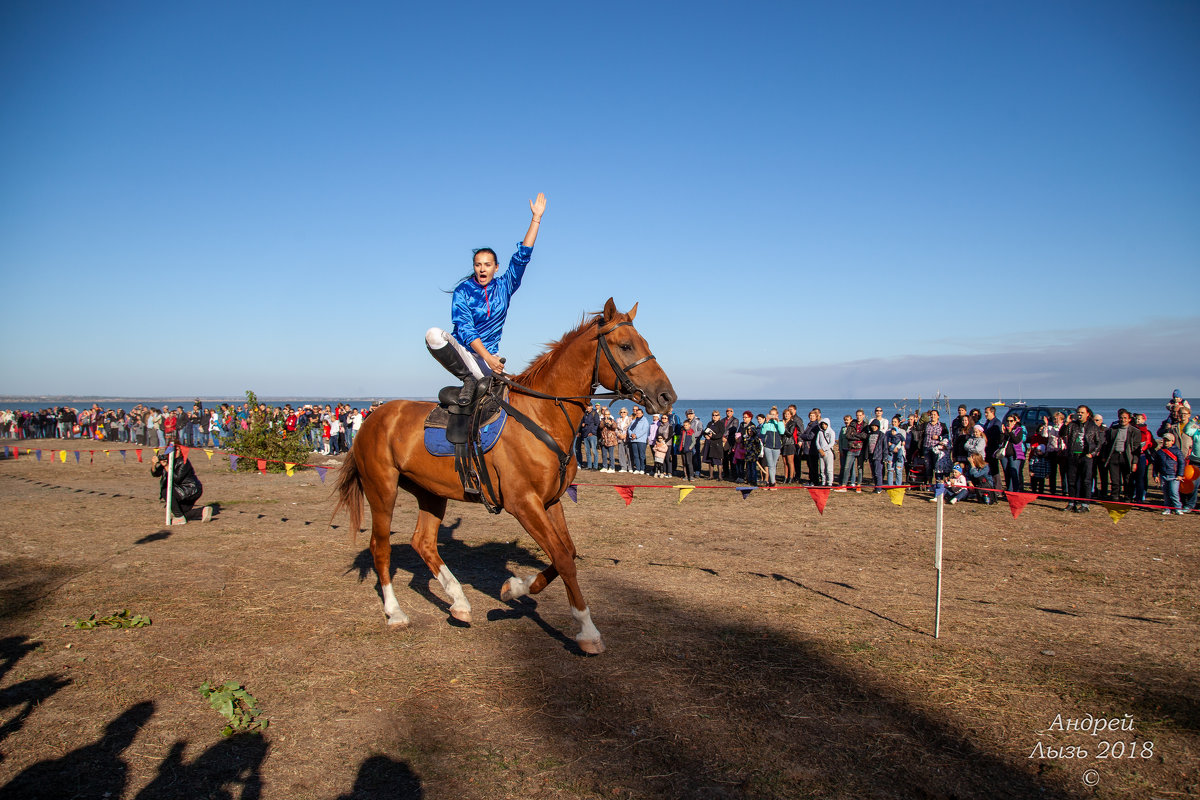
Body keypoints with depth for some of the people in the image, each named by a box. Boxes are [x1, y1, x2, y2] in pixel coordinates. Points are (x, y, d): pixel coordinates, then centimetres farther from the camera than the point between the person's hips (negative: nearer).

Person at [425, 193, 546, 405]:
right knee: (434, 335, -33)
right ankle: (469, 380, -23)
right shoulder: (463, 291, -2)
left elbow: (523, 255, 2)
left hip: (490, 356, 2)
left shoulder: (504, 287, 6)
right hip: (461, 351, -2)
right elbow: (464, 328, -14)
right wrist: (488, 357, -26)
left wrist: (536, 218, -2)